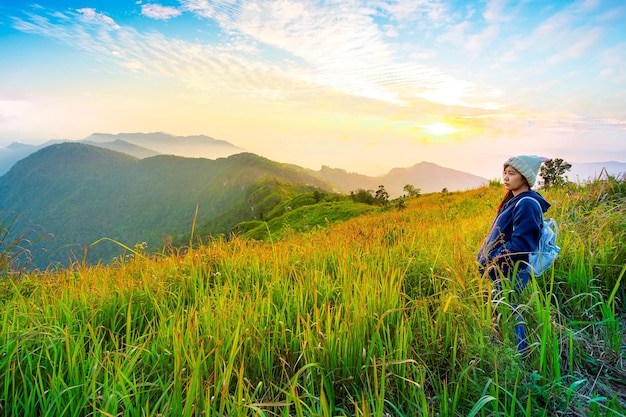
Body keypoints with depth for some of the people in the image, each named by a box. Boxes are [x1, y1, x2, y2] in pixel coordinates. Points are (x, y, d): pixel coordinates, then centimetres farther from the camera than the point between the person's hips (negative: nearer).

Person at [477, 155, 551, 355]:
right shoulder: (513, 201, 12)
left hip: (512, 273, -10)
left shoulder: (526, 204, -18)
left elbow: (520, 244, -23)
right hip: (504, 271, 10)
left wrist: (492, 260, -18)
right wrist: (486, 255, 12)